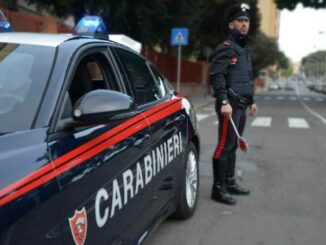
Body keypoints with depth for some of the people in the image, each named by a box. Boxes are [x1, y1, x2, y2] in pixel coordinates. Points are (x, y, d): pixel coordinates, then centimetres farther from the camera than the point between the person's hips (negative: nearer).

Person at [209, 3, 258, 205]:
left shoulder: (245, 48, 21)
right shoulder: (227, 47, -9)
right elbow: (216, 76, -18)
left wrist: (251, 101, 25)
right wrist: (224, 102, -26)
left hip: (241, 105, 9)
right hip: (230, 105, -9)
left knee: (233, 146, 15)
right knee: (224, 146, -7)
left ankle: (230, 183, 25)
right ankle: (218, 189, -1)